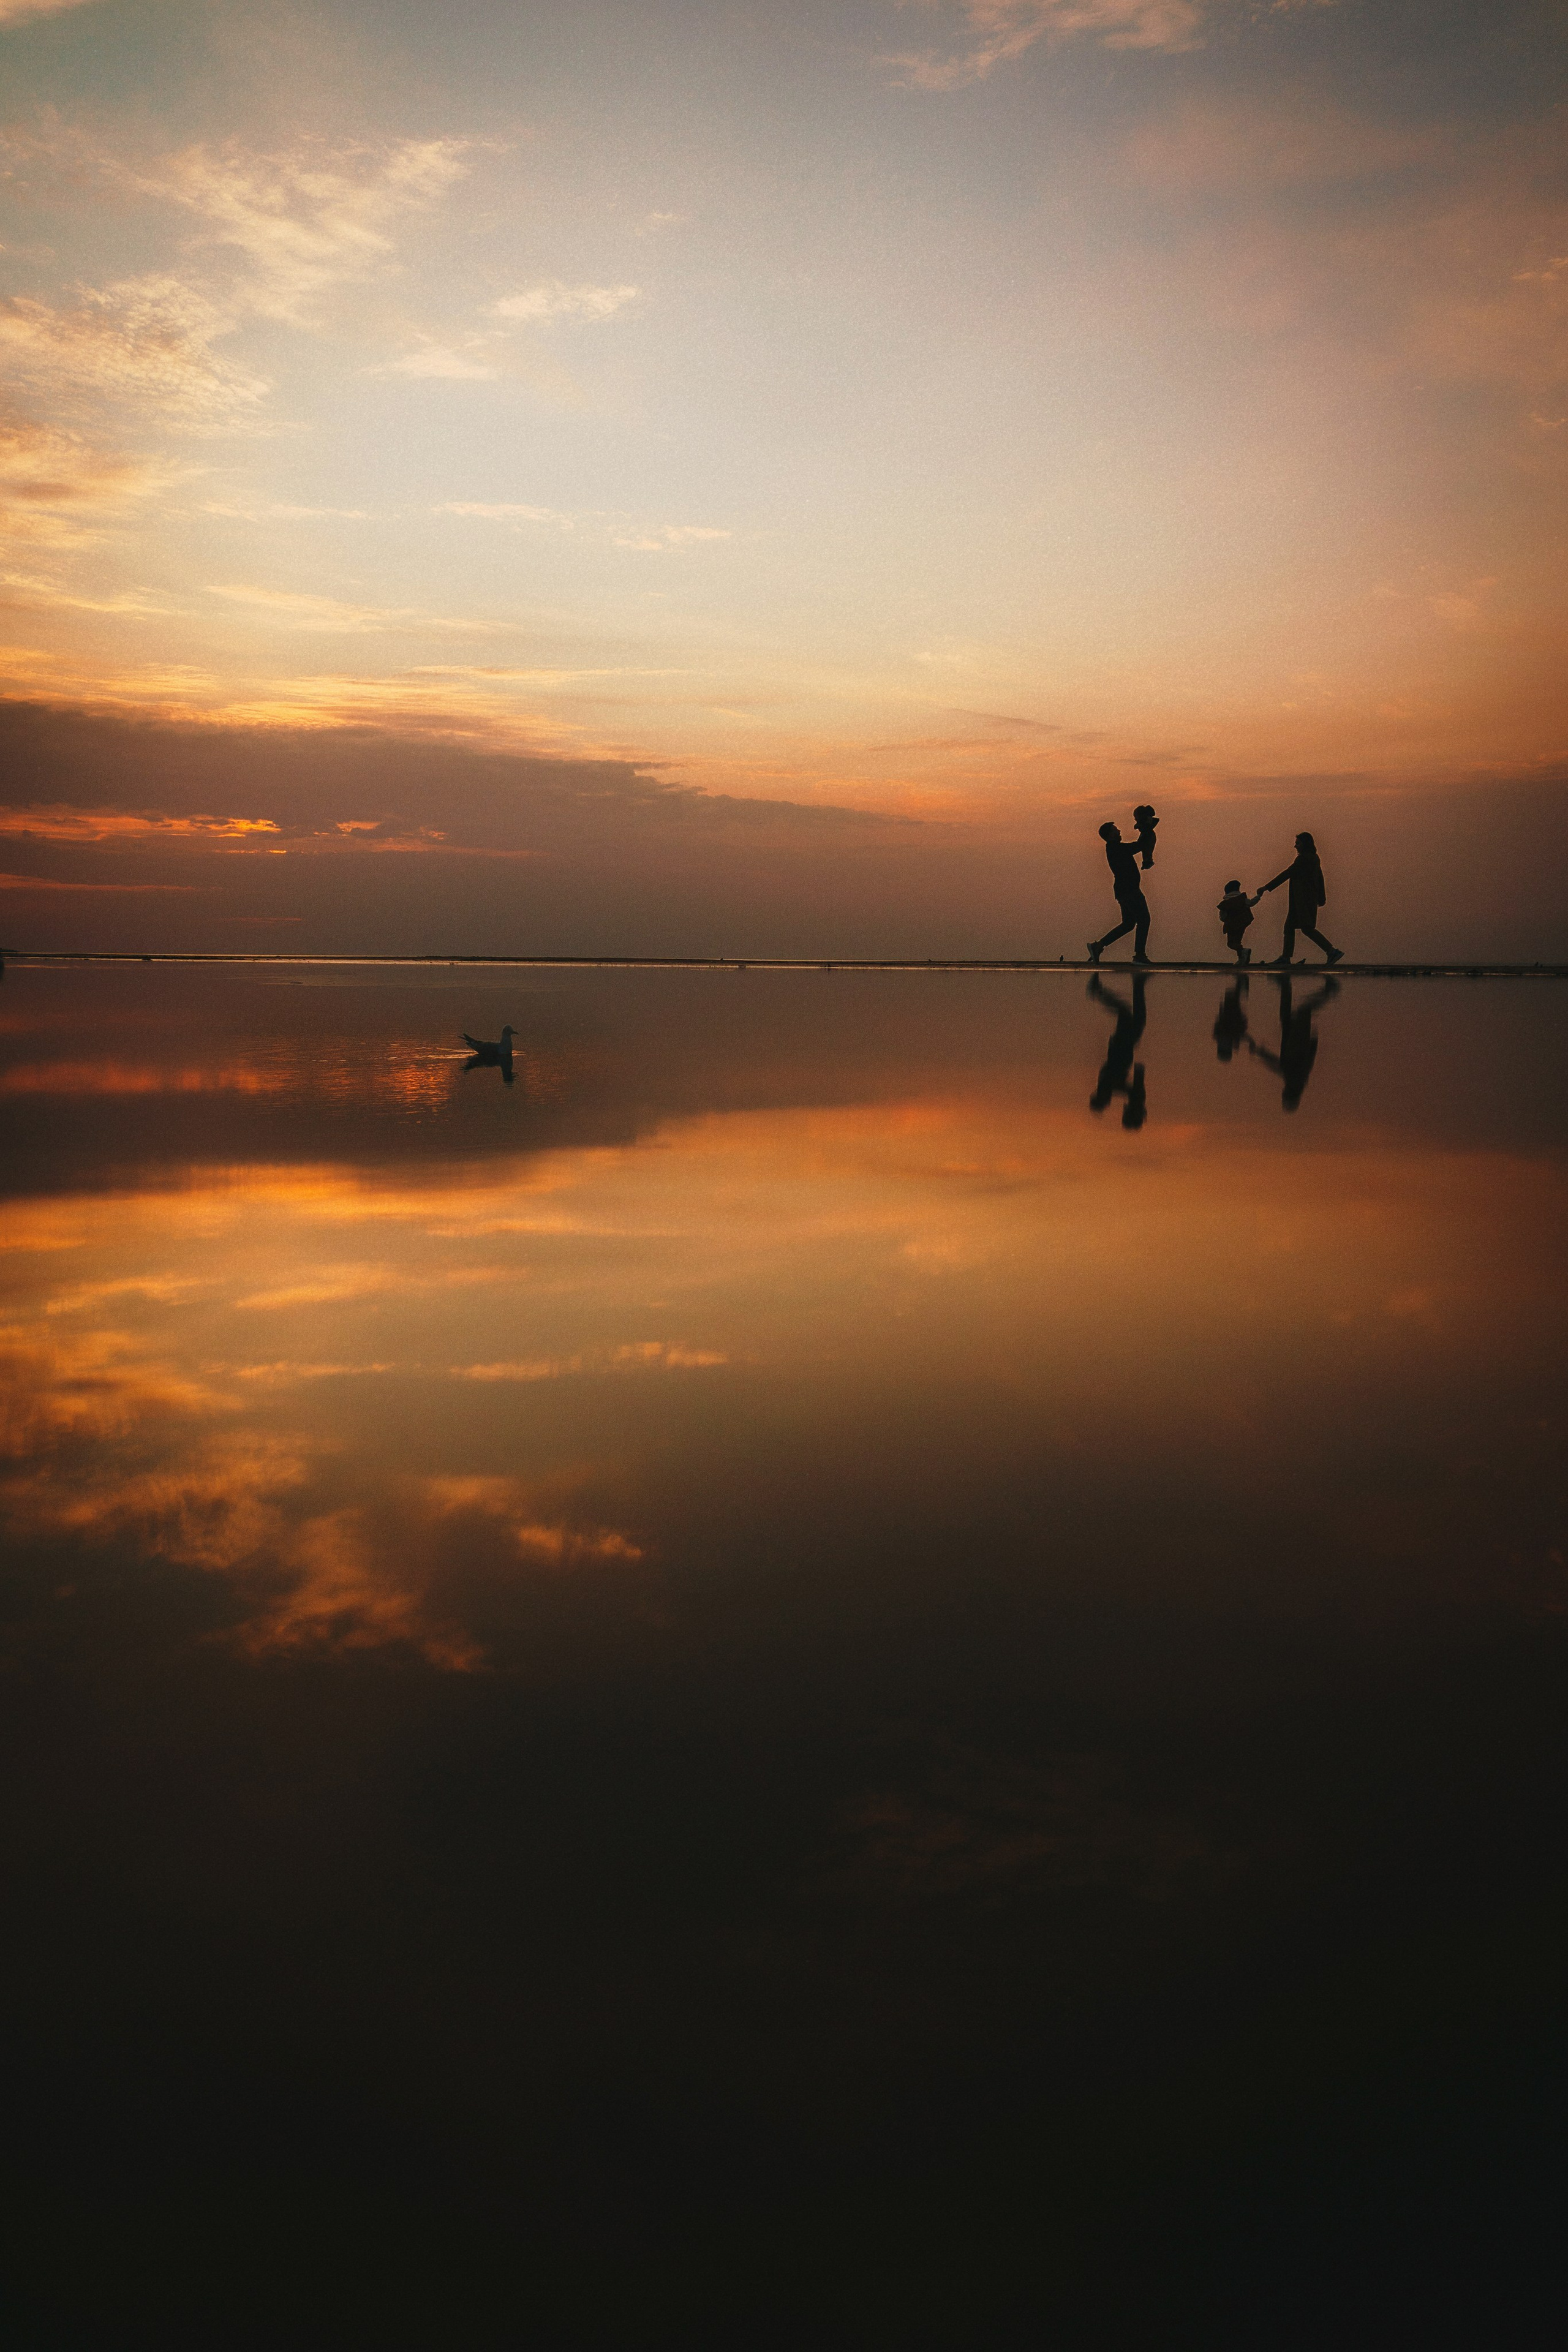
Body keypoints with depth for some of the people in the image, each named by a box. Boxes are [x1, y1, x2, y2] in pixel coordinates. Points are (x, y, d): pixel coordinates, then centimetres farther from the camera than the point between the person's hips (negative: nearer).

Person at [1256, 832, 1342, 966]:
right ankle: (1286, 957, 13)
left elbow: (1287, 874, -17)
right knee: (1289, 926, 11)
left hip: (1303, 899, -10)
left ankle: (1332, 951, -14)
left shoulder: (1303, 859, -15)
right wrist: (1322, 898, 26)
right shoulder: (1314, 858, 15)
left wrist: (1266, 887, -16)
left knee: (1307, 928, -11)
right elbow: (1320, 878, 20)